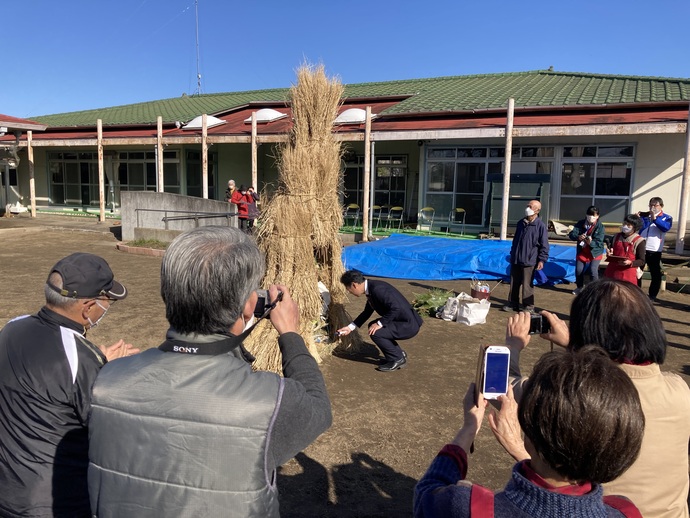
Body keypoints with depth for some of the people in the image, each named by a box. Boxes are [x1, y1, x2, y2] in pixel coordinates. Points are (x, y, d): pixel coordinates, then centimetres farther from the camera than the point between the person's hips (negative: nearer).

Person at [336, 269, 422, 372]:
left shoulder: (377, 289, -24)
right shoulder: (371, 288, 7)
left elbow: (396, 308, -29)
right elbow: (367, 312, 21)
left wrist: (380, 323, -20)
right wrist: (350, 327, 20)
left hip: (409, 325, -10)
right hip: (401, 321, 10)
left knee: (375, 332, -18)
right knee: (373, 326, 17)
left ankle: (397, 359, 1)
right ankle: (399, 354, 21)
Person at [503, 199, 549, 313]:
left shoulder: (540, 226, -8)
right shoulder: (521, 223, 12)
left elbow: (544, 245, -8)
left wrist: (542, 260, -13)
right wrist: (512, 254, 22)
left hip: (529, 261, -6)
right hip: (516, 260, 6)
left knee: (527, 285, -1)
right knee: (514, 283, 11)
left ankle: (529, 306, 11)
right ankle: (513, 304, 21)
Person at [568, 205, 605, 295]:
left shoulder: (600, 227, -13)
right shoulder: (580, 223, -4)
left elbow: (599, 242, -20)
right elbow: (571, 234, -13)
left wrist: (591, 242, -40)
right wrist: (578, 237, -34)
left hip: (595, 253, -3)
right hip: (582, 252, 3)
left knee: (593, 271, -15)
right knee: (578, 270, 5)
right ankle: (579, 287, 29)